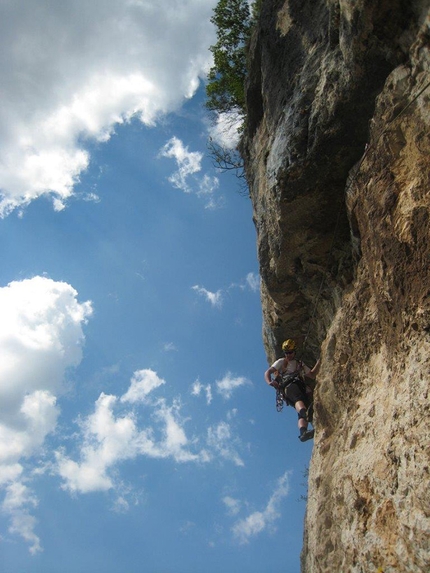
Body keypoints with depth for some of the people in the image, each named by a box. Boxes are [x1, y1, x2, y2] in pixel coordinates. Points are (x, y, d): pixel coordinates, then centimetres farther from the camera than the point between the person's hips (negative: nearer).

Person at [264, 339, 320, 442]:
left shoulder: (300, 364, 38)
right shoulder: (281, 362, 24)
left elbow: (312, 375, 32)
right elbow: (267, 372, 10)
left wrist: (318, 363, 19)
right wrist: (270, 382, -12)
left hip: (301, 388, 6)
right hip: (289, 386, -5)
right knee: (299, 398, -39)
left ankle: (303, 433, -39)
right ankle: (304, 413, -68)